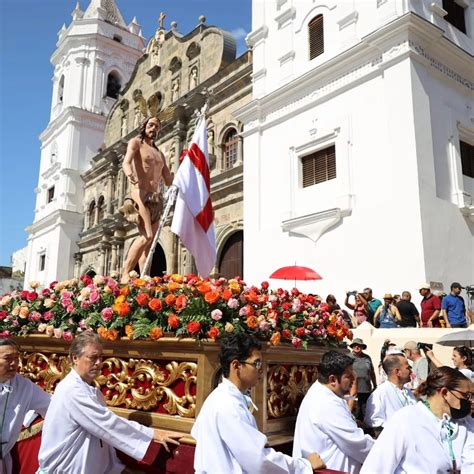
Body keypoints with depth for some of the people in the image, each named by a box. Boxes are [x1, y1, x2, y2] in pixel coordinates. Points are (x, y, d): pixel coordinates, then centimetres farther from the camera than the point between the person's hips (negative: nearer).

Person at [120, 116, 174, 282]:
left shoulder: (160, 154, 26)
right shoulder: (136, 142, 8)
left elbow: (169, 180, 24)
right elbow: (126, 163, -13)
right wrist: (130, 175, -35)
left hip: (156, 200, 7)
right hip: (140, 194, -7)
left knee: (149, 244, -1)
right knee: (147, 236, -24)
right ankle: (125, 275, -20)